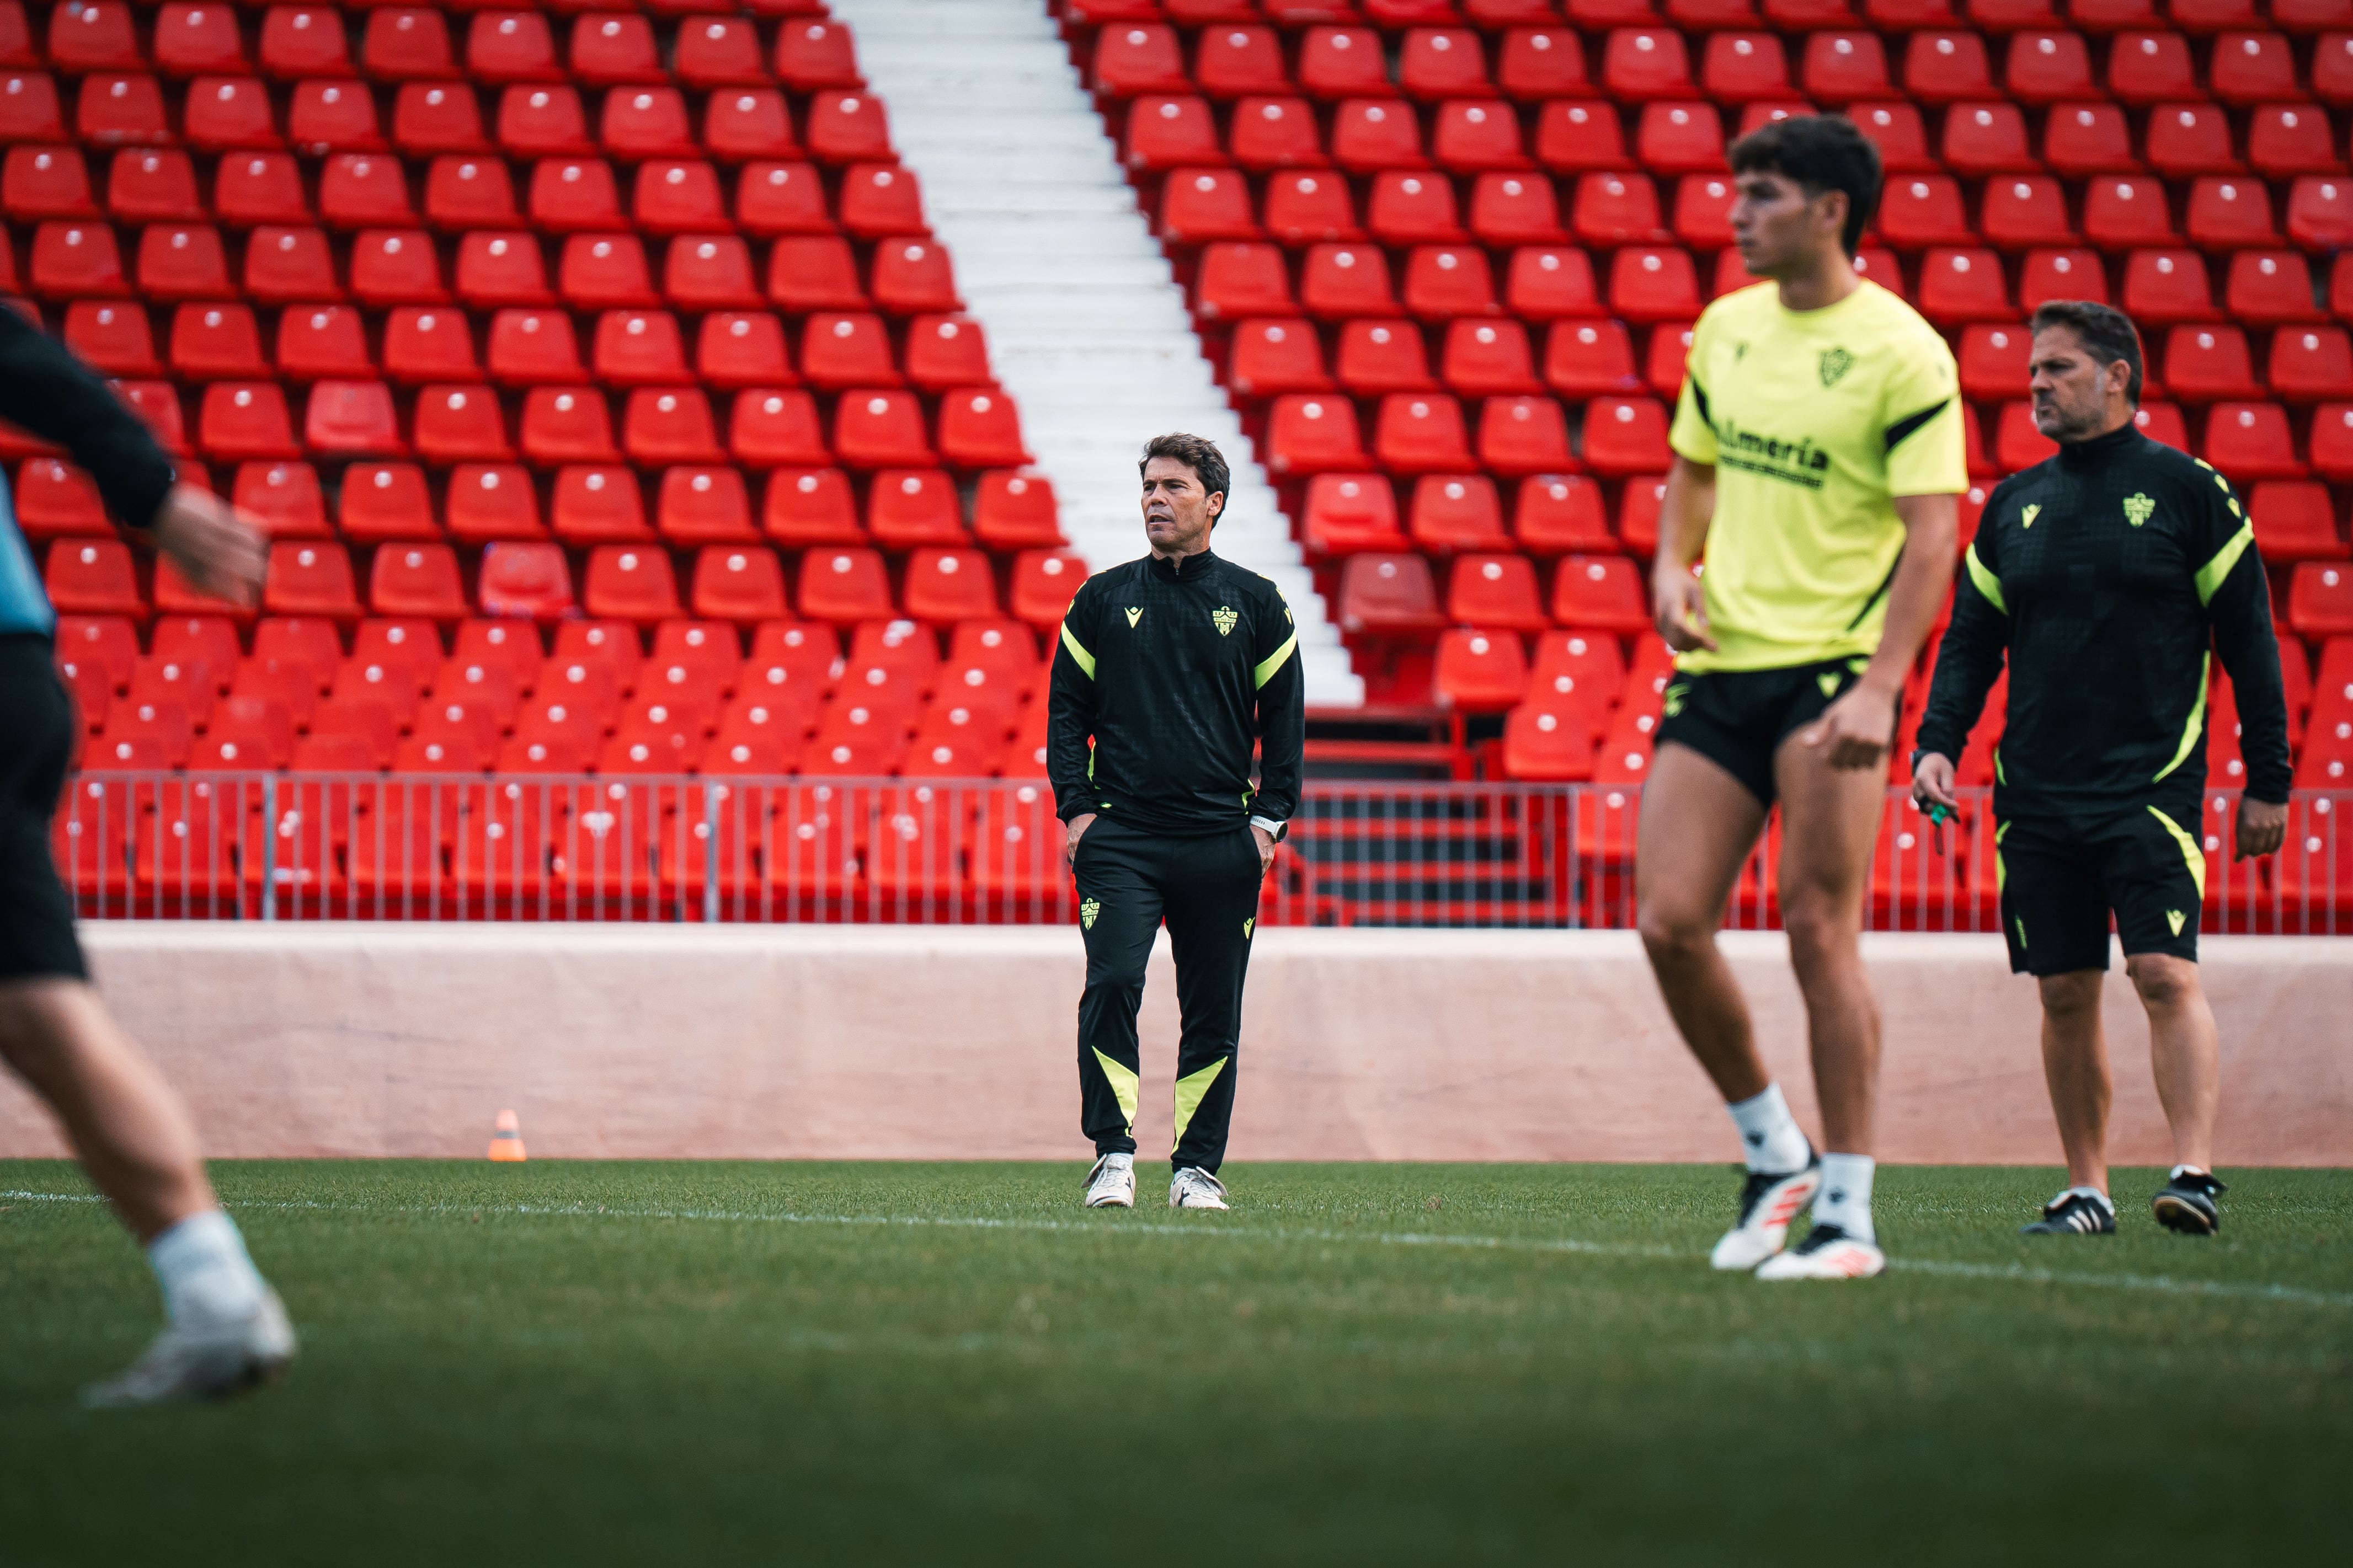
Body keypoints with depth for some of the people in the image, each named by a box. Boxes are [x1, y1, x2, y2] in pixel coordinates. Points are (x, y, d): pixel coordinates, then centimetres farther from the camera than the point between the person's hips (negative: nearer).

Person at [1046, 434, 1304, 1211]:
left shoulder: (1256, 604, 8)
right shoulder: (1103, 600, 8)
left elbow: (1284, 718, 9)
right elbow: (1067, 710, 9)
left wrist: (1268, 820, 0)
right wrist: (1077, 810, -2)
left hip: (1221, 844, 1)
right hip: (1120, 837, -1)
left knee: (1214, 1013, 3)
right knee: (1112, 986, -16)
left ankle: (1198, 1168, 12)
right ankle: (1113, 1155, -11)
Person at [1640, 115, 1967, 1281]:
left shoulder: (1902, 354, -9)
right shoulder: (1724, 330, 11)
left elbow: (1931, 535, -13)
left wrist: (1878, 691, -22)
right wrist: (1673, 565, 3)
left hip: (1831, 667, -6)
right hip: (1718, 663, 6)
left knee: (1819, 931, -8)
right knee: (1668, 923, -2)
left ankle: (1847, 1215, 0)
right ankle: (1773, 1153, 18)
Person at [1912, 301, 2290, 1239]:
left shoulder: (2186, 490, 0)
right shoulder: (2014, 506, 13)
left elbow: (2248, 640, 1)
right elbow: (1970, 642, 15)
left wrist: (2267, 782, -1)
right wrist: (1937, 744, -1)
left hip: (2153, 784, -4)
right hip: (2036, 796, 4)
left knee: (2166, 974, -16)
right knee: (2065, 994, 4)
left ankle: (2194, 1173, -19)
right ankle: (2086, 1190, 11)